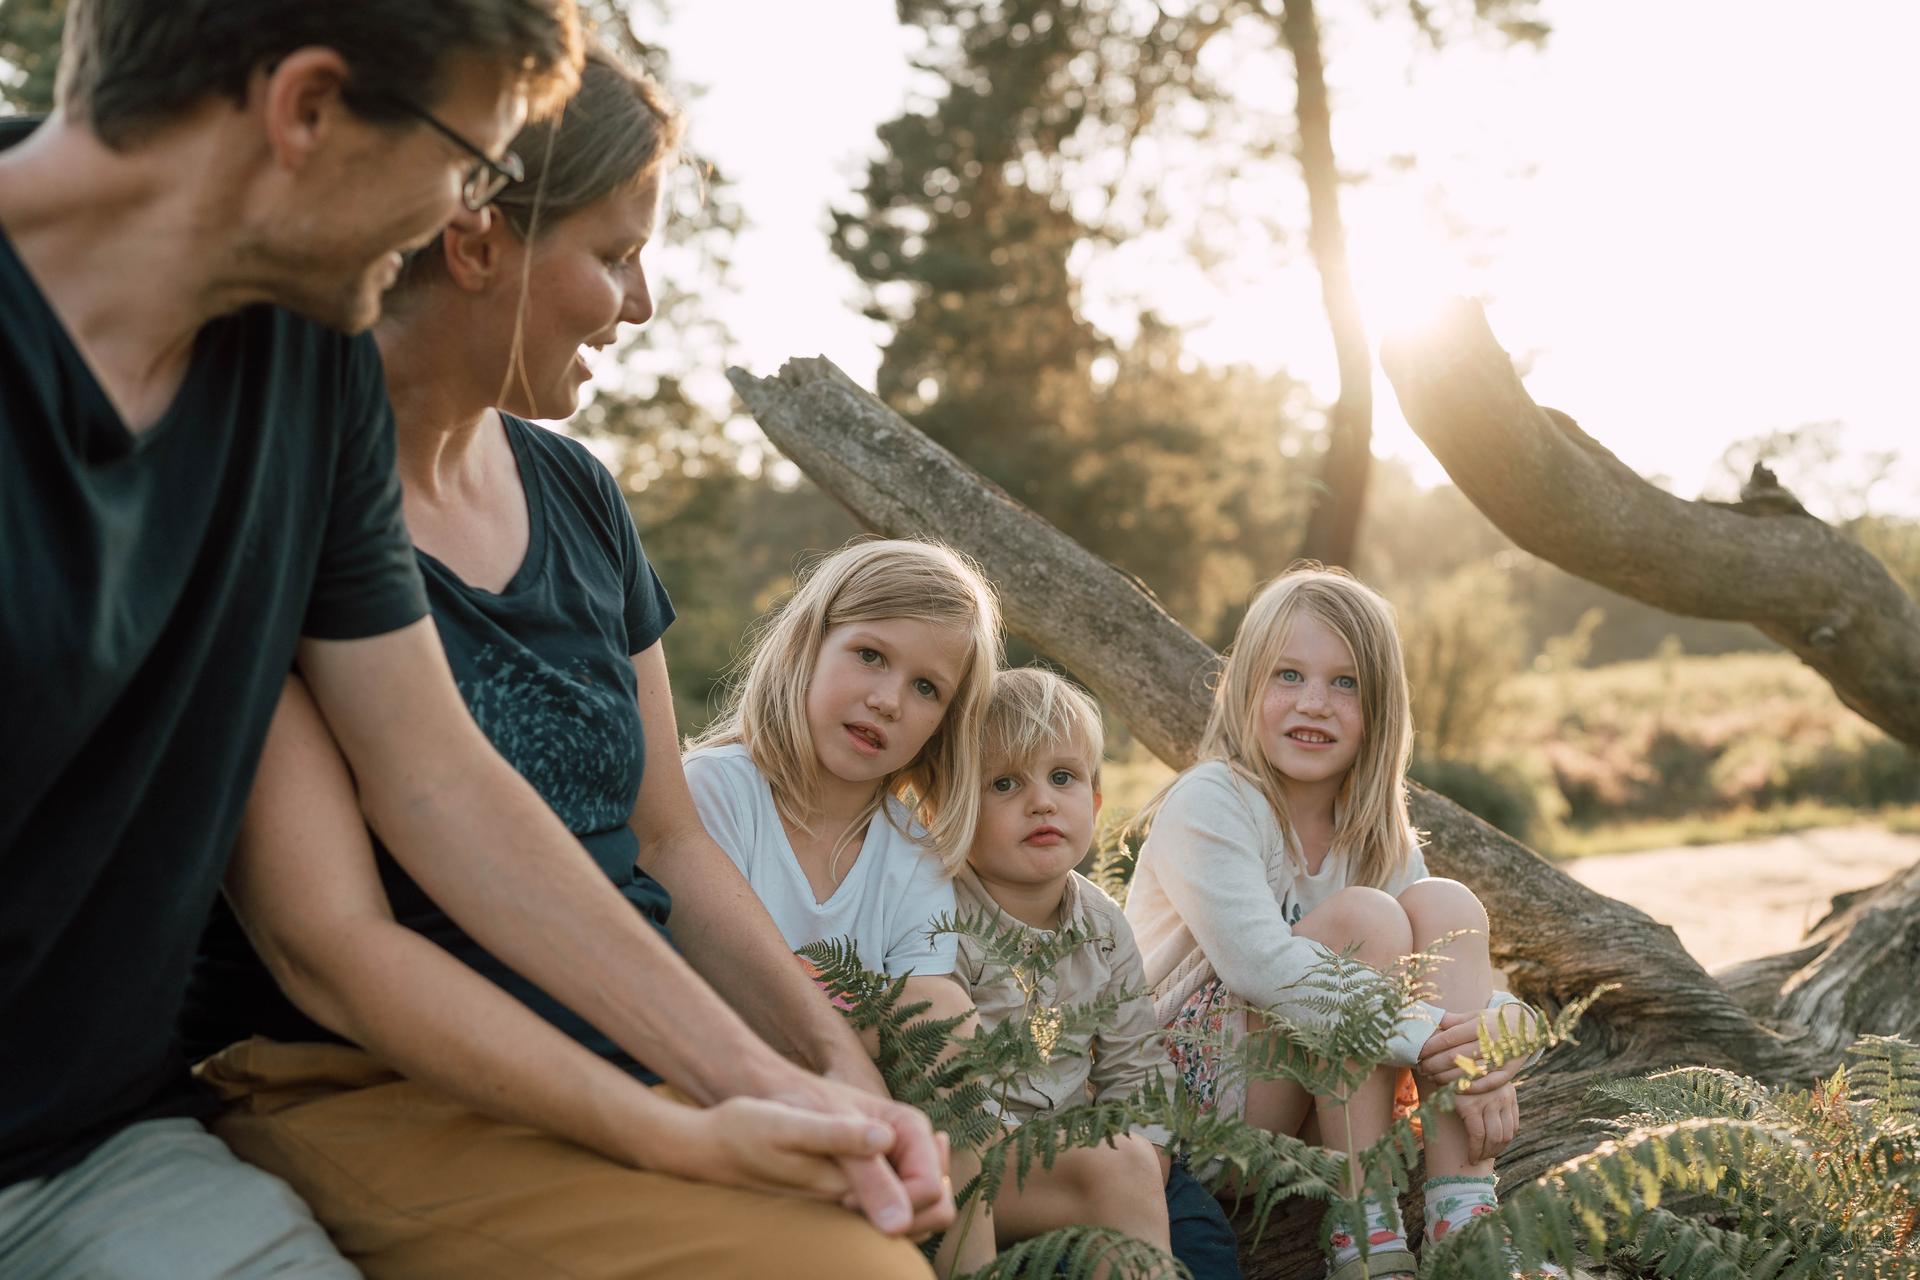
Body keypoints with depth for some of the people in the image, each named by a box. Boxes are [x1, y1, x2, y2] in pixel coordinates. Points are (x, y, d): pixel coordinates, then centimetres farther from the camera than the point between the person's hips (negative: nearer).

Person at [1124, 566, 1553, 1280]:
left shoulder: (1376, 831, 6)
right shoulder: (1208, 805, -15)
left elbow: (1454, 969, -2)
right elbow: (1261, 966, -29)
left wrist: (1493, 1032, -26)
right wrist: (1424, 1036, -34)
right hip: (1187, 1077, -7)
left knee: (1447, 905, -12)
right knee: (1365, 917, -25)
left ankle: (1462, 1220, -21)